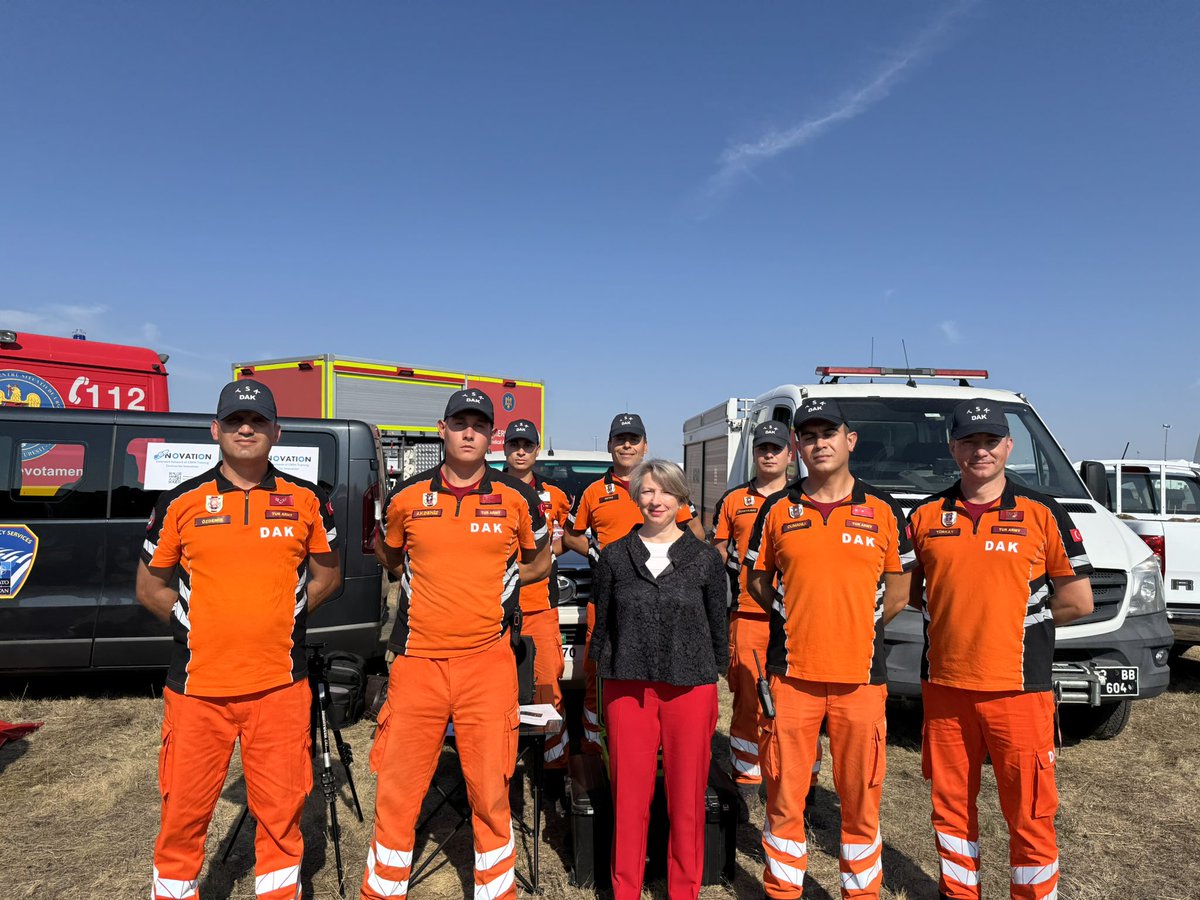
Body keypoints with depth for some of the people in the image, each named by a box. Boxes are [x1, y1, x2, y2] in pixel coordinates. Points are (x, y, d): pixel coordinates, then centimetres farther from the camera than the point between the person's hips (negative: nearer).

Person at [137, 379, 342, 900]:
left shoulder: (306, 501, 3)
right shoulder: (179, 503, 2)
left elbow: (327, 574, 13)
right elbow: (150, 586, 11)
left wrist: (287, 614, 1)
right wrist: (191, 621, -1)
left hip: (280, 687, 0)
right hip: (197, 687, 0)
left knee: (282, 815, 10)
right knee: (183, 817, 10)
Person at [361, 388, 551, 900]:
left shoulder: (517, 498, 1)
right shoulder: (407, 497, 2)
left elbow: (539, 561, 17)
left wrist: (499, 580, 5)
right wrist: (440, 586, 8)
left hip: (488, 661, -1)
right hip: (417, 660, 1)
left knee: (490, 793, 7)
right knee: (397, 793, 8)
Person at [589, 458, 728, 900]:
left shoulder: (705, 558, 2)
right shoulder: (614, 556, 4)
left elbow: (717, 627, 8)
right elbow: (602, 624, 10)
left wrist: (716, 678, 8)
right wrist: (605, 670, 8)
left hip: (691, 687, 0)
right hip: (627, 686, 1)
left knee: (687, 796, 8)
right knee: (629, 795, 7)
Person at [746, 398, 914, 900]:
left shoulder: (883, 510, 4)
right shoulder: (777, 509, 5)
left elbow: (897, 592, 9)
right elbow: (758, 582, 13)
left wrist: (855, 627, 2)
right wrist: (798, 619, 4)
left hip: (860, 676, 0)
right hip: (790, 674, 1)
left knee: (861, 798, 9)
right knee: (784, 796, 8)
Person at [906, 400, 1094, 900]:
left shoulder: (1042, 515, -1)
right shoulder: (926, 516, 5)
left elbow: (1078, 601, 2)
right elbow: (909, 588, 13)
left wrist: (1015, 618, 0)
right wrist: (961, 613, 2)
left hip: (1018, 689, -2)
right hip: (943, 686, 3)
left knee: (1030, 810, 5)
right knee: (950, 803, 14)